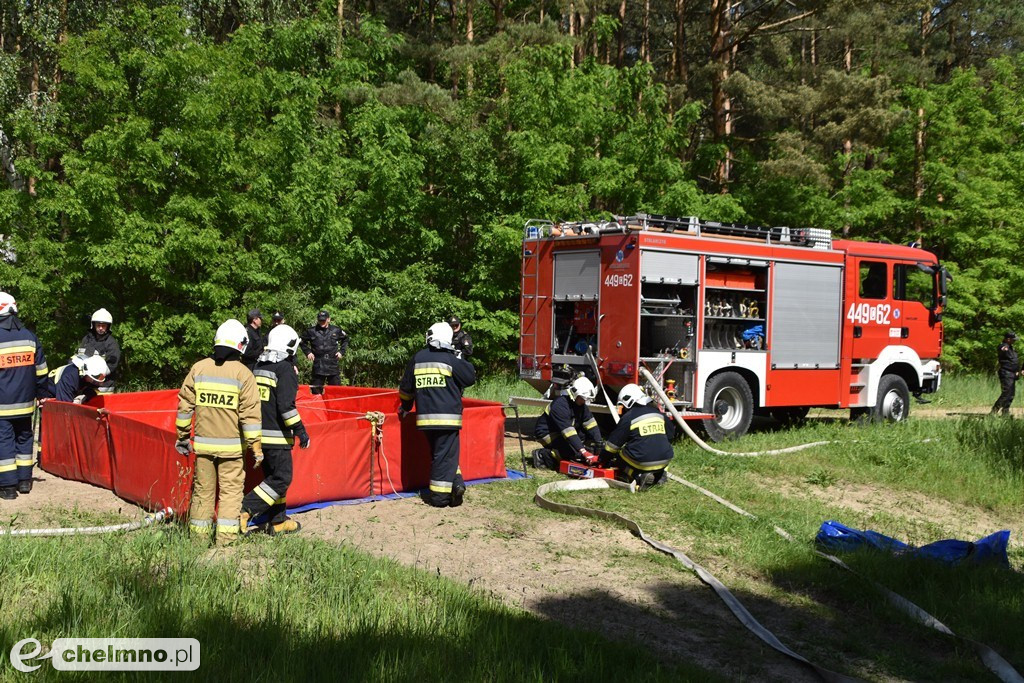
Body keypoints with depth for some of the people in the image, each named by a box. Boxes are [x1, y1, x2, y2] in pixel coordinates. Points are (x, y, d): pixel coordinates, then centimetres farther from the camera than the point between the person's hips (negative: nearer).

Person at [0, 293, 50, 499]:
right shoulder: (29, 337, 4)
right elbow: (40, 370, 9)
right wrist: (43, 394, 17)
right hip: (25, 402, 4)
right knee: (24, 438, 16)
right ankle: (24, 480, 20)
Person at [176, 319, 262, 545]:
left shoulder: (198, 369, 2)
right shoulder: (243, 374, -8)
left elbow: (185, 406, 5)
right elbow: (250, 414, -10)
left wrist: (183, 437, 15)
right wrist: (256, 446, -5)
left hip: (203, 443, 3)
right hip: (231, 445, -3)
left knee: (202, 489, 13)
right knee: (231, 490, 3)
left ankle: (198, 535, 22)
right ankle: (225, 538, 1)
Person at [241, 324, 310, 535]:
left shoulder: (259, 367, 13)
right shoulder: (285, 368, -12)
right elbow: (286, 405, -20)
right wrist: (300, 430, -14)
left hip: (259, 433, 9)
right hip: (276, 435, -9)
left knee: (273, 476, 17)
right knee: (281, 479, -3)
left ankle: (278, 522, 23)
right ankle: (245, 509, -14)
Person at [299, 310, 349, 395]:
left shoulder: (336, 330, 6)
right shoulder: (311, 331, 4)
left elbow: (345, 340, 22)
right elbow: (302, 342, 19)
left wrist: (341, 351, 10)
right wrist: (307, 352, 5)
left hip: (333, 366, 0)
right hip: (318, 367, 0)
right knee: (316, 391, 2)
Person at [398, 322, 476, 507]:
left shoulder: (417, 359, 7)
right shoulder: (450, 360, -6)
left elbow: (406, 388, 15)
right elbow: (471, 377, 3)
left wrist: (405, 407, 31)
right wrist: (464, 363, 21)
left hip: (425, 417, 4)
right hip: (448, 417, -4)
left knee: (437, 453, 12)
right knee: (446, 454, 1)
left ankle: (439, 494, 3)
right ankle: (440, 495, -3)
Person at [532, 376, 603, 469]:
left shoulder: (580, 403, -2)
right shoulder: (560, 405, -30)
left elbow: (590, 423, -2)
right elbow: (568, 431, -37)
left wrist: (599, 443, -14)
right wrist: (583, 452, -42)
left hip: (559, 434, 10)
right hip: (546, 434, -10)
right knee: (575, 451, -27)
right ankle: (543, 455, -16)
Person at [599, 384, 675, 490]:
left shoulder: (628, 418, -3)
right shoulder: (660, 414, 11)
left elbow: (613, 444, 2)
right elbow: (670, 434, 25)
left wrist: (604, 460, 17)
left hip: (641, 462, -5)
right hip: (664, 461, 5)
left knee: (619, 460, 20)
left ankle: (639, 476, -8)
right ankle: (660, 474, 9)